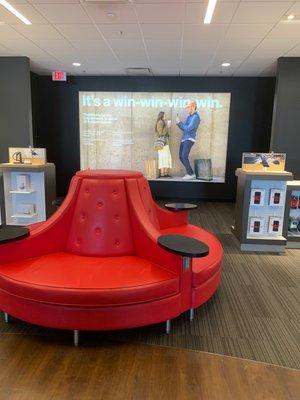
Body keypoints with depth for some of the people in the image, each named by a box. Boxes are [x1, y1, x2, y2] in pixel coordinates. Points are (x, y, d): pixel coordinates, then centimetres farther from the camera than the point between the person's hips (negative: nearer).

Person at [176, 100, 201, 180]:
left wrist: (180, 122, -10)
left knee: (184, 157, -17)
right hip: (184, 139, 9)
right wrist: (178, 123, 3)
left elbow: (188, 128, -18)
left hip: (189, 139, -9)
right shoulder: (189, 117, 17)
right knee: (181, 157, 6)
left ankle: (190, 174, -7)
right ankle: (191, 173, 14)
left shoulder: (196, 117, -10)